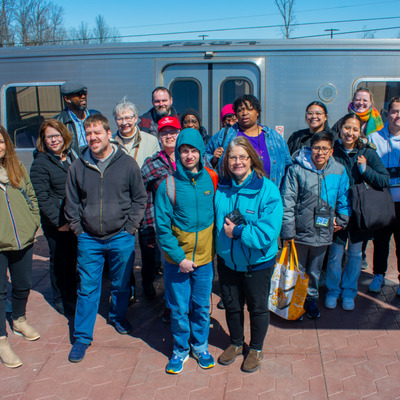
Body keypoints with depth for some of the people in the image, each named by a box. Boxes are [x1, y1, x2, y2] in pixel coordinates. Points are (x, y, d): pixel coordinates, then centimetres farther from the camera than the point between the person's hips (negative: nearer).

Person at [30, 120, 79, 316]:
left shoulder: (71, 155, 8)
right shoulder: (40, 162, -12)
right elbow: (42, 198, -16)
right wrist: (59, 222, -18)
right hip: (56, 224, -6)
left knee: (72, 258, 18)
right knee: (59, 260, 8)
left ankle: (72, 294, 37)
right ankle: (61, 301, 26)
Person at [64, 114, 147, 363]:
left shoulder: (127, 164, -4)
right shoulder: (78, 167, 0)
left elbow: (140, 198, 2)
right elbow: (72, 203, 9)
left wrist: (129, 227, -5)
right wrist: (78, 229, 1)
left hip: (121, 238, 0)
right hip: (89, 240, 1)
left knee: (121, 285, 16)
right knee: (88, 289, 6)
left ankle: (118, 317, 42)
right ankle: (82, 337, 19)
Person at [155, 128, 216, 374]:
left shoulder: (211, 180, -2)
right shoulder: (168, 185, -10)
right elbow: (162, 226, -9)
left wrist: (214, 248, 2)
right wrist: (179, 257, -13)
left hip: (204, 258, 2)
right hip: (177, 259, -2)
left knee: (202, 307, 14)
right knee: (179, 309, 10)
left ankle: (200, 346, 36)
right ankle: (181, 349, 31)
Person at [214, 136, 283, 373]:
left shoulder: (267, 190, -19)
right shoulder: (221, 188, -5)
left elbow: (268, 232, -25)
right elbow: (215, 221, 10)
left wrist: (238, 232, -24)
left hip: (257, 262, -4)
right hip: (227, 260, 4)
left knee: (258, 308, 16)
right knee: (231, 305, 21)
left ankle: (256, 349, 40)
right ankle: (236, 343, 46)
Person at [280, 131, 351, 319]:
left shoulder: (339, 170, -1)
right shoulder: (296, 169, -11)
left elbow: (344, 198, 13)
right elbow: (287, 201, -10)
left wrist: (342, 220, 8)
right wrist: (288, 230, -13)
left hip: (323, 232, 3)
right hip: (300, 231, -3)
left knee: (315, 271, 20)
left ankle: (310, 299, 39)